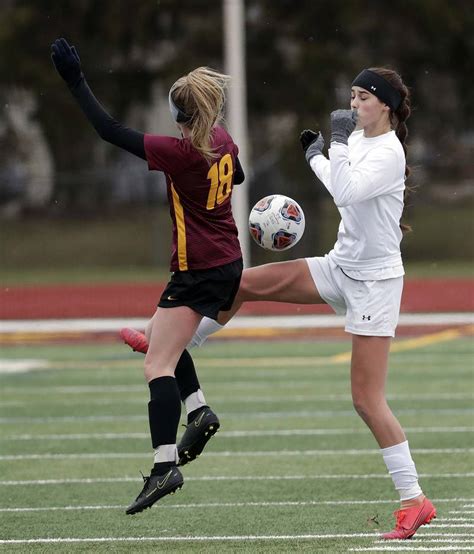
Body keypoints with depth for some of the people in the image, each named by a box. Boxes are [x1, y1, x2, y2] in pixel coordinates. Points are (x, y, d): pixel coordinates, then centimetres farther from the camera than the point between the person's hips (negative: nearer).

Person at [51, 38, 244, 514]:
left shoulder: (181, 152, -22)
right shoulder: (222, 141, 0)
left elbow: (111, 132, -22)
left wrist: (74, 81, -19)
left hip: (198, 273, -9)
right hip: (229, 265, 9)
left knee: (158, 364, -9)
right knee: (160, 336, 27)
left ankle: (165, 466, -18)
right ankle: (199, 411, 17)